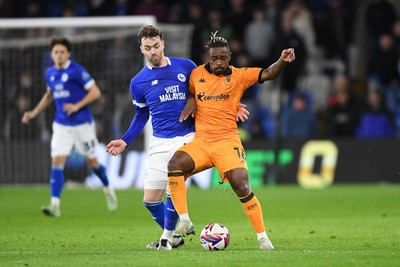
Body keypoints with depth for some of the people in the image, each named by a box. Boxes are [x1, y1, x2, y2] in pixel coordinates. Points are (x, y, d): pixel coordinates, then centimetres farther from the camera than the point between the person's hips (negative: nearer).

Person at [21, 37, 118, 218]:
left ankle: (108, 189, 39)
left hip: (82, 124, -4)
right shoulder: (50, 73, 5)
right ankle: (55, 205, -15)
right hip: (61, 125, 4)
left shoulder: (77, 71, -13)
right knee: (57, 162, -10)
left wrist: (77, 106, -22)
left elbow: (95, 92, -12)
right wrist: (34, 113, 16)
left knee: (92, 162, 9)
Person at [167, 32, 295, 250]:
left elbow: (268, 74, -8)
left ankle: (262, 237, -2)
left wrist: (282, 61, -27)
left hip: (227, 141, -2)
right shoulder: (196, 74, 8)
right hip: (201, 141, 2)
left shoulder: (238, 76, 2)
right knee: (175, 164, -26)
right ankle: (184, 221, -21)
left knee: (242, 187, -17)